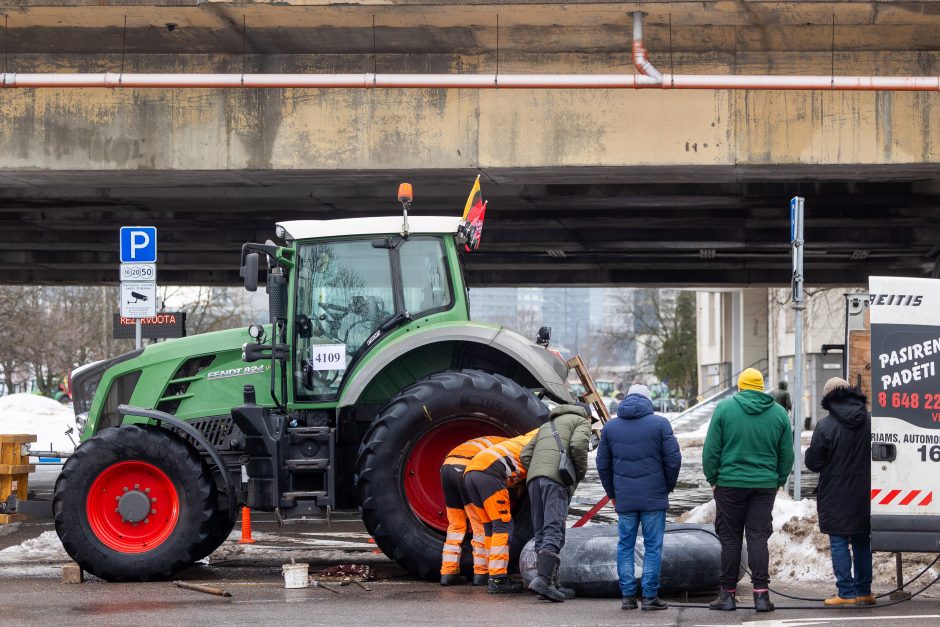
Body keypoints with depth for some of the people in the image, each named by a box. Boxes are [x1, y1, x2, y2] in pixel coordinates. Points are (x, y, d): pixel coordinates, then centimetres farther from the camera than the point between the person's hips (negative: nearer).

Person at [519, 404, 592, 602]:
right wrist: (582, 471, 6)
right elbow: (578, 444, -7)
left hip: (534, 476, 6)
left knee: (541, 533, 7)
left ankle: (552, 585, 5)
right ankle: (543, 579, -27)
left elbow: (525, 455, 22)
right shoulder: (581, 422, 16)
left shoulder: (547, 425, 34)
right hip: (557, 478, -6)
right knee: (554, 531, -13)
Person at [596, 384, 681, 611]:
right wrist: (668, 487, 9)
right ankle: (650, 596, 0)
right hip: (654, 498, -2)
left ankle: (628, 595, 5)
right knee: (653, 546, 2)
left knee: (625, 546, 9)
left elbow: (602, 464, 10)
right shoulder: (659, 424, -2)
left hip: (624, 498, 3)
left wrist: (612, 493, 20)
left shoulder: (610, 427, 8)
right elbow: (673, 459, -5)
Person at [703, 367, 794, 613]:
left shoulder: (725, 408, -3)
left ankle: (727, 593, 8)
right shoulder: (779, 413, 5)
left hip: (729, 484, -2)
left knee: (729, 538, 5)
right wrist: (778, 481, 17)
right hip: (765, 485, 2)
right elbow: (787, 455, 8)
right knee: (759, 538, 4)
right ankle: (761, 593, -4)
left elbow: (711, 449, -3)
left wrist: (712, 478, 6)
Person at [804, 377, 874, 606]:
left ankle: (846, 593, -3)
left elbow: (812, 462, -9)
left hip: (836, 496, -4)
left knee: (839, 542, 1)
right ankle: (864, 591, 17)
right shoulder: (869, 421, -1)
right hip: (864, 494, 4)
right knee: (862, 542, 13)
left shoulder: (825, 426, -13)